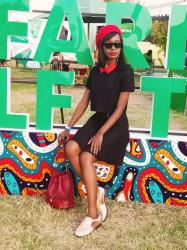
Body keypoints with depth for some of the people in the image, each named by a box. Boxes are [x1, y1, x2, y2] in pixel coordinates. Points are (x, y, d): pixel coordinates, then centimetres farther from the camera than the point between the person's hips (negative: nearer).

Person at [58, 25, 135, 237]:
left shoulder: (125, 72, -10)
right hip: (96, 120, 6)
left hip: (116, 125, -6)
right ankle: (96, 191, -3)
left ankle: (93, 215, -12)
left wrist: (101, 134, -21)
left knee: (86, 158, -22)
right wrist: (68, 128, 4)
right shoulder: (95, 72, 8)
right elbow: (84, 102, 9)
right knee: (71, 149, -18)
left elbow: (120, 108, -14)